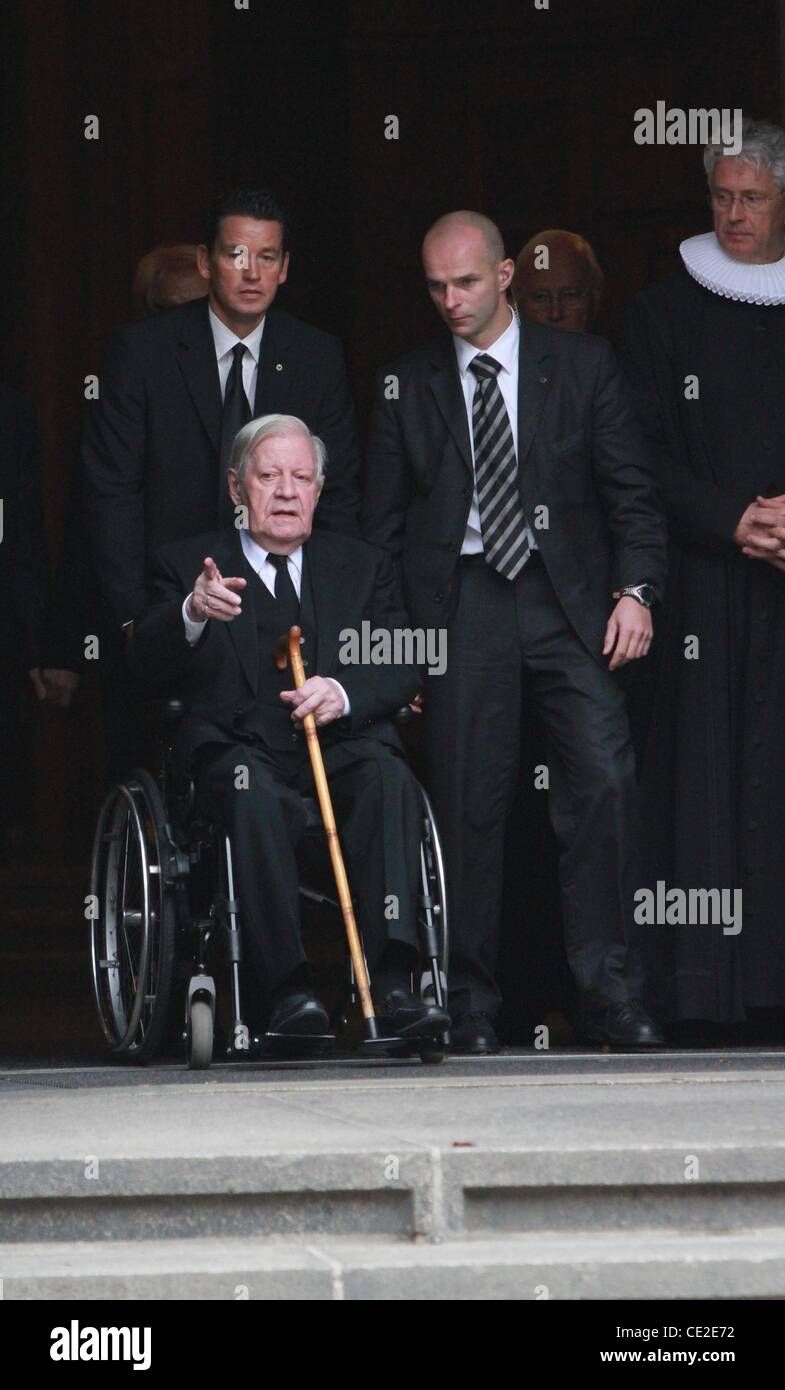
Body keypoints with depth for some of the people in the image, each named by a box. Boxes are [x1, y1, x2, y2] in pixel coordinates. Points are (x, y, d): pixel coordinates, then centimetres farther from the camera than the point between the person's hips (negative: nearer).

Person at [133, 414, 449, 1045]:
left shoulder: (362, 565, 22)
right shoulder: (189, 563, 15)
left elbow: (404, 668, 11)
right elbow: (149, 660, -2)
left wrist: (345, 693, -11)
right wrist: (192, 614, -25)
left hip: (343, 741, 2)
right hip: (241, 749, -2)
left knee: (389, 778, -33)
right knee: (258, 794, -37)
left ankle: (393, 984, -41)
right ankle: (289, 988, -39)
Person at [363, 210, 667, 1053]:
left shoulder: (581, 366, 8)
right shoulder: (406, 386, 11)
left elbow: (630, 489, 8)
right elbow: (383, 519, 12)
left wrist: (634, 589, -6)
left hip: (566, 599, 0)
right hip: (458, 600, 0)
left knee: (603, 778, -12)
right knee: (465, 802, -4)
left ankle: (607, 993, -7)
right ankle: (470, 1006, 3)